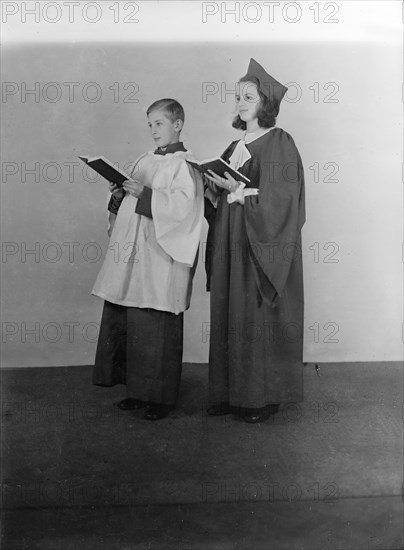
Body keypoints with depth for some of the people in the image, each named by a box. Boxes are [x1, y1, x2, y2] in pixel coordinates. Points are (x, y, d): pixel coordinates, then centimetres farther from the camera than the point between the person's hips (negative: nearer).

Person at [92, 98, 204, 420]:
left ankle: (162, 397, 11)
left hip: (162, 257, -7)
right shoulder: (144, 162, 18)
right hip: (133, 255, 7)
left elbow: (182, 205, -17)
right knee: (128, 323, 9)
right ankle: (139, 390, 21)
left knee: (158, 329, -2)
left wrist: (144, 193, -22)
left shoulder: (185, 165, -4)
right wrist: (120, 195, 2)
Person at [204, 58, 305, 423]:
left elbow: (278, 200, -17)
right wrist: (214, 187, -3)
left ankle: (264, 396, 11)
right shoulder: (236, 147, 16)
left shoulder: (280, 144, -7)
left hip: (262, 247, -7)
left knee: (259, 320, -2)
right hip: (231, 247, 7)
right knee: (229, 318, 8)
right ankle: (231, 393, 18)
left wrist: (237, 189, -21)